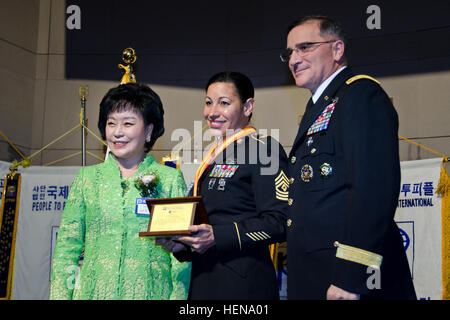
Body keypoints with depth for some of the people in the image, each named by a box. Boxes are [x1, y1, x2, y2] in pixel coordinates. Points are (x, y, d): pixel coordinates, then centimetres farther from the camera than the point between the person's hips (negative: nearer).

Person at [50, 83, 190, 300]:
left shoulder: (171, 179, 2)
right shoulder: (87, 178, 7)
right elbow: (67, 246, 7)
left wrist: (178, 296, -9)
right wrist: (60, 294, -1)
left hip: (150, 291, -1)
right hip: (94, 290, 2)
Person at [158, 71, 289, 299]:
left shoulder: (263, 148, -10)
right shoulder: (214, 157, 15)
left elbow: (280, 223, -17)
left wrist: (217, 237, -22)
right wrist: (180, 244, 3)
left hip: (242, 283, -7)